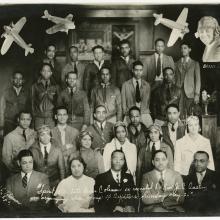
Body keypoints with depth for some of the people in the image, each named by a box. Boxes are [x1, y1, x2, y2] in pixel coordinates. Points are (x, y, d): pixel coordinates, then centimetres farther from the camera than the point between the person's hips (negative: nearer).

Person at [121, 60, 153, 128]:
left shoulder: (147, 85, 14)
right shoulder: (126, 84, 9)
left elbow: (148, 101, 14)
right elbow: (123, 102, 8)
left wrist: (146, 112, 0)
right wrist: (126, 113, -2)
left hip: (145, 115, 2)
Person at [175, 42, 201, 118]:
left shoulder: (195, 64, 10)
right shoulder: (176, 64, 14)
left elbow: (198, 80, 6)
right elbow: (174, 78, 11)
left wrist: (197, 94, -4)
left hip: (190, 93, -1)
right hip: (178, 92, 1)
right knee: (180, 115, -7)